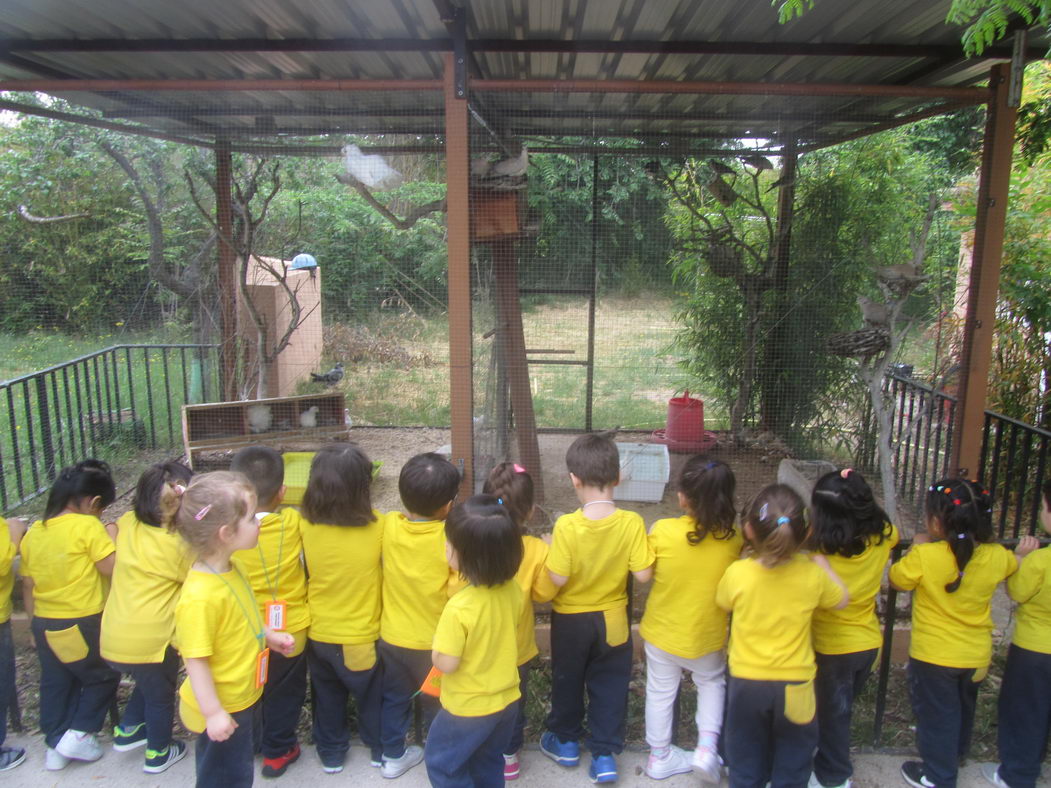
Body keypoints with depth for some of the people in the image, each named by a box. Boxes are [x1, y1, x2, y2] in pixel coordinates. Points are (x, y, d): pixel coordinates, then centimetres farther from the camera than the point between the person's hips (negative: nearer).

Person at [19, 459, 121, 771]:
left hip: (45, 625, 6)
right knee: (103, 676, 16)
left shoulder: (33, 532, 4)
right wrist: (113, 539, -2)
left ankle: (55, 744, 29)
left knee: (55, 684, 20)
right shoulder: (88, 526, -17)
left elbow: (27, 584, 11)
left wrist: (35, 623, 20)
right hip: (84, 625, -6)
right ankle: (78, 733, 13)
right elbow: (113, 568, -18)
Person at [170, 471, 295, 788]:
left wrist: (269, 635, 7)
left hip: (240, 698, 9)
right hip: (222, 708, -8)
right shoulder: (199, 596, -34)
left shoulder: (230, 568, -4)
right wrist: (213, 713, -24)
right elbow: (196, 660, -28)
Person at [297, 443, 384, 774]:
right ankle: (379, 749, 40)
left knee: (327, 696, 25)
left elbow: (304, 574, -4)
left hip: (319, 633, 2)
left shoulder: (305, 526, -19)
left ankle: (331, 753, 41)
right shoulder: (377, 528, -25)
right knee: (371, 695, 22)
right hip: (362, 635, -2)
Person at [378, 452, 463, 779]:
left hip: (392, 637, 3)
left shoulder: (389, 525, -17)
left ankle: (393, 756, 41)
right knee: (438, 703, 20)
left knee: (394, 698, 25)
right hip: (434, 641, -3)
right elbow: (459, 592, -25)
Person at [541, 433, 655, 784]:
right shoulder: (632, 523, -19)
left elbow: (557, 579, -23)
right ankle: (605, 755, 24)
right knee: (609, 687, 17)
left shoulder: (567, 526, -25)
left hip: (570, 620, -1)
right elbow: (643, 574, -17)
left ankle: (566, 742, 40)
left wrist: (549, 548, -6)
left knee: (567, 682, 21)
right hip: (612, 620, 1)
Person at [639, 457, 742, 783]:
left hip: (662, 633, 0)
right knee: (712, 682, 29)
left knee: (661, 692, 21)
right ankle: (707, 746, 17)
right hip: (708, 635, 1)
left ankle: (659, 757, 36)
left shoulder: (662, 531, -24)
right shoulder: (732, 539, -19)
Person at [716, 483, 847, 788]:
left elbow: (723, 602, 3)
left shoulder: (737, 573, -19)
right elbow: (841, 599, 3)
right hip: (794, 686, 0)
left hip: (746, 684, 0)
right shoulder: (812, 574, -17)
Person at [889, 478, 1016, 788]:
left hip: (933, 657, -5)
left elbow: (897, 579, -9)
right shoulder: (997, 556, -14)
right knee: (962, 709, 28)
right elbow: (1014, 565, 11)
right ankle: (955, 756, 51)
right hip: (977, 655, 5)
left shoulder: (924, 556, -28)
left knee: (936, 715, 15)